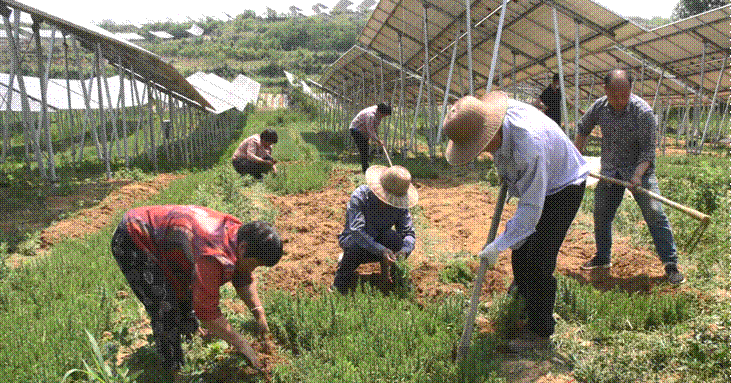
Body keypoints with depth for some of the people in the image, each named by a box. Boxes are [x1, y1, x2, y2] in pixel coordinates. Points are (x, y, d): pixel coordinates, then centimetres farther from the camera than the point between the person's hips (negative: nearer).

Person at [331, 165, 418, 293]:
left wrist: (404, 250, -39)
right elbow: (356, 231, -36)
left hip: (379, 239, 2)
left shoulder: (400, 205, -14)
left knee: (394, 238, -31)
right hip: (353, 239, -2)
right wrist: (381, 251, -48)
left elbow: (409, 233, -14)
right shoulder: (360, 195, -26)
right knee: (356, 247, -39)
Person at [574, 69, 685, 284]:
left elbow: (648, 149, -19)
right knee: (601, 214, 8)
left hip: (639, 169, -4)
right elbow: (583, 129, 14)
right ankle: (602, 257, 28)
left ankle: (671, 264, -3)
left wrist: (638, 174, -32)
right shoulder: (599, 107, -6)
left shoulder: (643, 111, -20)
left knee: (654, 213, -13)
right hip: (610, 171, 4)